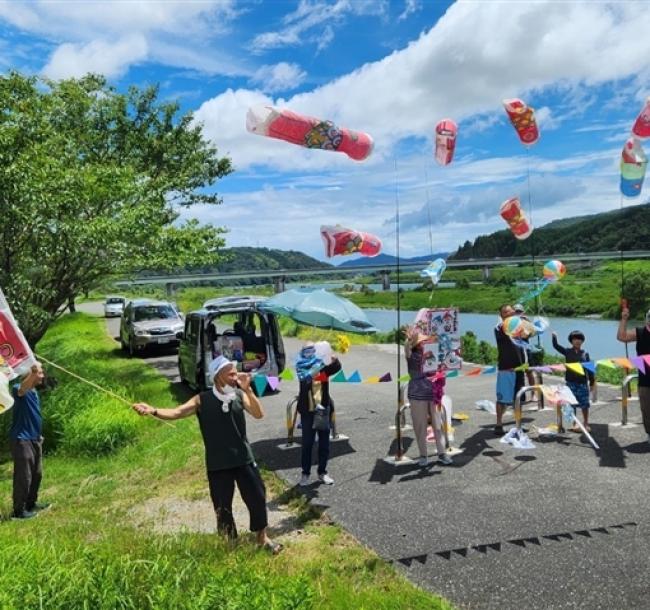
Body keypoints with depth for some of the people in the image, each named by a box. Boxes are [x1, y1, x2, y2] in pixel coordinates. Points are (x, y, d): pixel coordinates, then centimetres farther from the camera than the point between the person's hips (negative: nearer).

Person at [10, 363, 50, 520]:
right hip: (21, 439, -9)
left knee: (37, 474, 18)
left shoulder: (35, 392, 12)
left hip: (34, 439, 9)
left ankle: (31, 503, 32)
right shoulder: (19, 389, -15)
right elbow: (22, 388, -42)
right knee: (23, 476, -3)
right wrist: (33, 373, -61)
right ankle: (19, 510, 9)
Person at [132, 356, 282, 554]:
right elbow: (177, 412, -18)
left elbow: (259, 414, -16)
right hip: (217, 464, -1)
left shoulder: (239, 395, -4)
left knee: (257, 497, 10)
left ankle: (262, 538, 34)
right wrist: (154, 411, -35)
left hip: (243, 459, 1)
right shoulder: (203, 400, -8)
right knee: (222, 507, 11)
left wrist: (247, 389, -26)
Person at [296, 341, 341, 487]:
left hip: (323, 409, 2)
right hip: (308, 411, -2)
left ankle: (322, 472, 23)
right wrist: (315, 369, -42)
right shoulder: (302, 367, -4)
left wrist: (334, 360, -37)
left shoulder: (322, 366, 1)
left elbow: (337, 368, -15)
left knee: (324, 443, 10)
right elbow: (305, 378, -24)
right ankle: (305, 473, 17)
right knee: (307, 443, 6)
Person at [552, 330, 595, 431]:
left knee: (585, 404, 5)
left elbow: (589, 368, 6)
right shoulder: (567, 351, 2)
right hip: (571, 382, -1)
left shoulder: (585, 354, 4)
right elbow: (556, 346, -7)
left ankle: (586, 424, 18)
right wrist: (554, 337, -21)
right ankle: (574, 424, 13)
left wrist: (592, 382, 6)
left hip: (583, 382, 1)